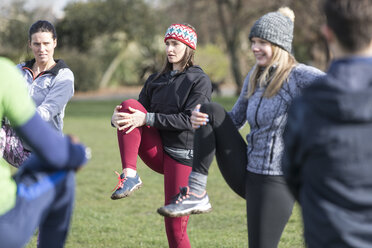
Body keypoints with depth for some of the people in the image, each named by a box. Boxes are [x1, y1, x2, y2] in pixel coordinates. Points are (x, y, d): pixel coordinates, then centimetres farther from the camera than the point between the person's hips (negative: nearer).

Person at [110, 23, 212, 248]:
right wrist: (117, 118, -14)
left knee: (175, 228, -7)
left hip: (183, 157, -5)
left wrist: (147, 119, -23)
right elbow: (138, 113, 11)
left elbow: (189, 119, -14)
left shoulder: (200, 81, -2)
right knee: (129, 105, -18)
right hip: (157, 152, 5)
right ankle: (130, 176, -26)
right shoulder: (155, 81, 15)